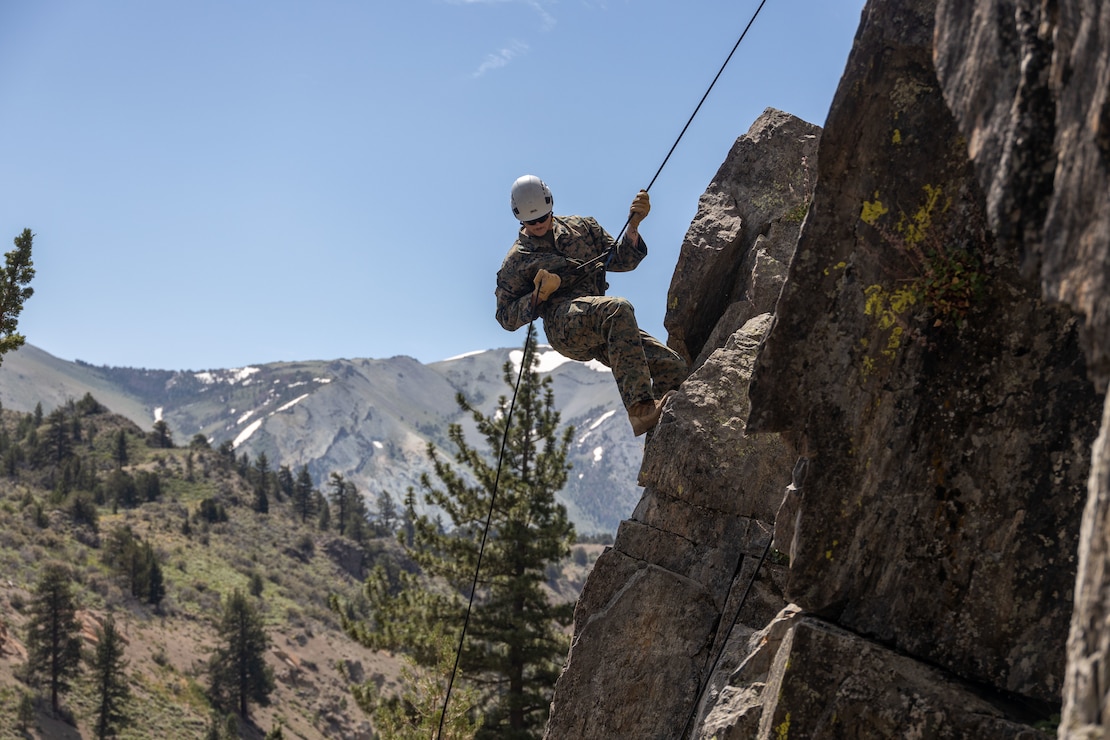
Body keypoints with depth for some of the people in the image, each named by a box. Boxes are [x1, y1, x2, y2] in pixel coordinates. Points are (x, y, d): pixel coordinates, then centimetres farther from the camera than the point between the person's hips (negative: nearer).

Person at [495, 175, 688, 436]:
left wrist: (633, 226, 3)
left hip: (600, 333, 5)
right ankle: (640, 409, -48)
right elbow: (506, 318, 8)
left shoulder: (581, 227, 23)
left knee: (674, 367, -14)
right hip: (563, 323, -5)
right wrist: (539, 295, -9)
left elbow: (621, 261, 21)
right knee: (619, 308, -38)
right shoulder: (517, 260, 11)